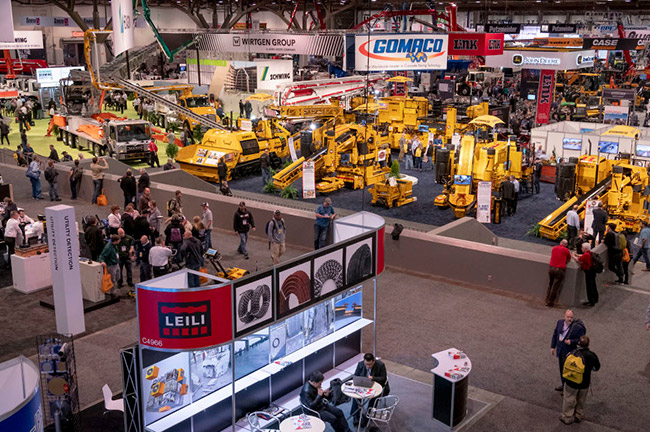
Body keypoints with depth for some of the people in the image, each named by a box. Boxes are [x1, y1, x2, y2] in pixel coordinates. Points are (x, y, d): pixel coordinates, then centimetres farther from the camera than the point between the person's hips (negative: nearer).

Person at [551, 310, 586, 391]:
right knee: (562, 369, 21)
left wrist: (571, 342, -28)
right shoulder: (559, 322, -2)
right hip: (560, 350, 6)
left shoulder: (578, 328, -20)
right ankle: (564, 384, 40)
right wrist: (553, 347, 10)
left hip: (570, 352, -6)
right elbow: (555, 335, 9)